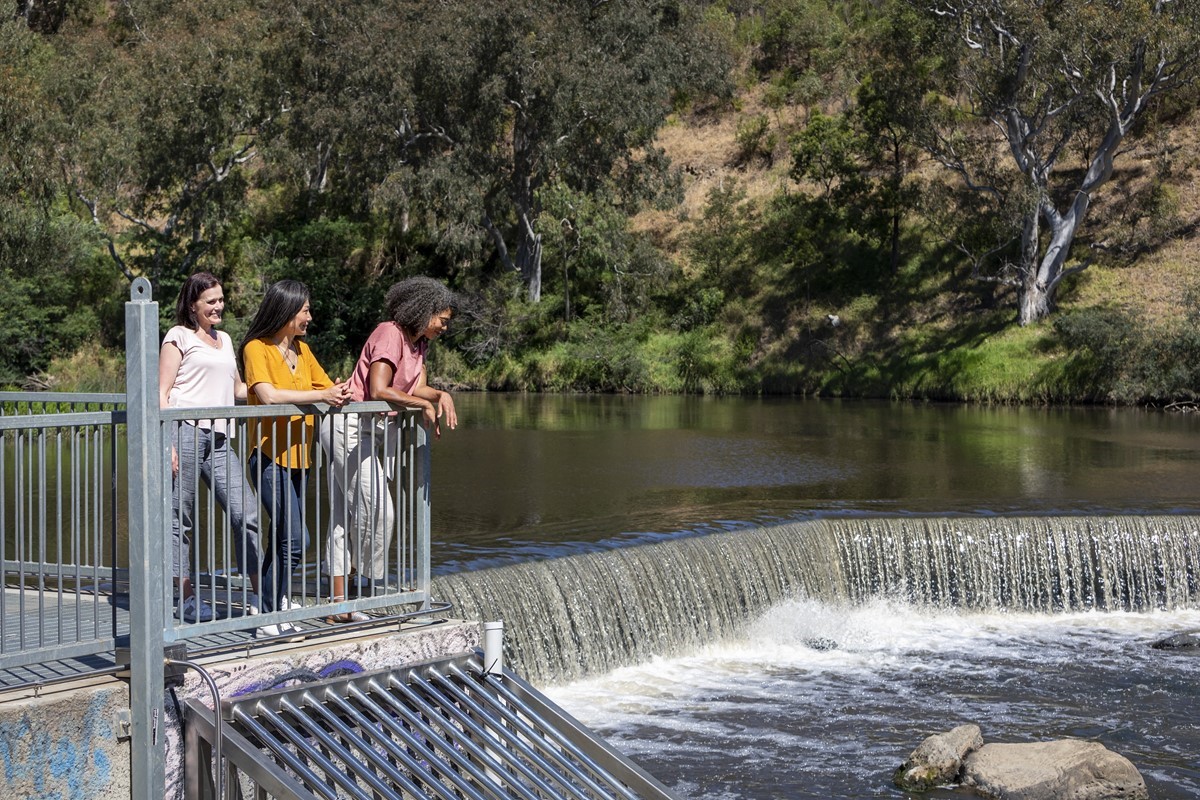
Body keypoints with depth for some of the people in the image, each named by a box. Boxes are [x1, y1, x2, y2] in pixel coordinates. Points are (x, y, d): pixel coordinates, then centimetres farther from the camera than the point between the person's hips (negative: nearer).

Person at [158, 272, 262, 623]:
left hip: (220, 438, 6)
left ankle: (261, 597, 0)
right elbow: (162, 392, -2)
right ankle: (187, 598, 6)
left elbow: (238, 390, 33)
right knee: (180, 518, -1)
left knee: (246, 515, -3)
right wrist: (165, 443, -12)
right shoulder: (179, 336, 4)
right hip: (186, 432, -6)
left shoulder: (224, 339, 24)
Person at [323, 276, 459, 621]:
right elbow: (378, 390, -24)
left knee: (344, 514, 7)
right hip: (351, 425, -9)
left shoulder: (418, 343, 14)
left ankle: (338, 603, 6)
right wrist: (423, 404, -16)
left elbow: (418, 388, 5)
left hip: (376, 429, 9)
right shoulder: (390, 334, -15)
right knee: (377, 510, -11)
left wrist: (441, 396, -15)